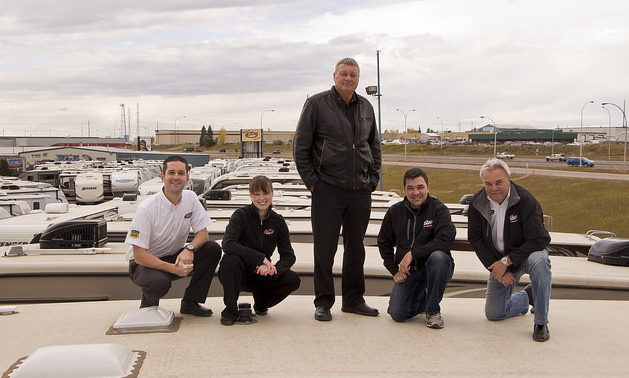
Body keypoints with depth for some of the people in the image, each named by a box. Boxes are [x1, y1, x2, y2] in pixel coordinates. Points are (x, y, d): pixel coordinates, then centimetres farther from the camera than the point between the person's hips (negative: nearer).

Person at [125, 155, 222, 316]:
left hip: (176, 257, 6)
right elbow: (139, 255, -23)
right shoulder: (147, 208, -22)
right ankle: (148, 303, 0)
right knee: (159, 282, -39)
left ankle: (190, 302, -5)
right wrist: (173, 268, -34)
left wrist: (189, 248, -27)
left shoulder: (191, 198, -5)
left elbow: (203, 233, -3)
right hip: (146, 262, -6)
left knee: (213, 249, -17)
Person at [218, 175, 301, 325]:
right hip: (239, 274, -3)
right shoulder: (240, 216, -12)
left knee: (293, 280, -22)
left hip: (262, 274, 4)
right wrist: (260, 258, -34)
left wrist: (273, 268, -27)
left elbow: (289, 255, -5)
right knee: (232, 259, -36)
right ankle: (230, 310, -15)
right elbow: (228, 244, -29)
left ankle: (261, 303, 11)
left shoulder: (278, 221, -1)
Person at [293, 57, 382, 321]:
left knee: (356, 248, 12)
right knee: (325, 248, 1)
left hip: (361, 191, 4)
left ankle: (354, 300, 24)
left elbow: (374, 145, 22)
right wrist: (311, 180, -6)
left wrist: (373, 177, 11)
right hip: (328, 190, -4)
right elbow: (300, 145, -1)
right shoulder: (317, 104, -1)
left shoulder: (366, 107, 12)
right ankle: (323, 302, 12)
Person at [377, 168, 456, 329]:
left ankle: (433, 310, -15)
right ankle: (422, 300, 24)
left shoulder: (439, 209, -9)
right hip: (407, 272, 3)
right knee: (398, 314, -15)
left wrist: (413, 253, -26)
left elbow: (446, 240, -24)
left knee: (438, 256, -37)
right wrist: (394, 271, 4)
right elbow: (384, 243, 15)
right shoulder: (394, 212, 4)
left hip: (435, 268, -3)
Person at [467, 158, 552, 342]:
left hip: (526, 254, -4)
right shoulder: (476, 203, -11)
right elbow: (476, 240, -5)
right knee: (493, 313, 2)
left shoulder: (525, 200, -23)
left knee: (539, 261, -39)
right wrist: (495, 267, -14)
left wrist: (506, 261, -26)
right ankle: (526, 297, 34)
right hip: (498, 261, 4)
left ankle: (541, 323, -24)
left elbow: (539, 240, -25)